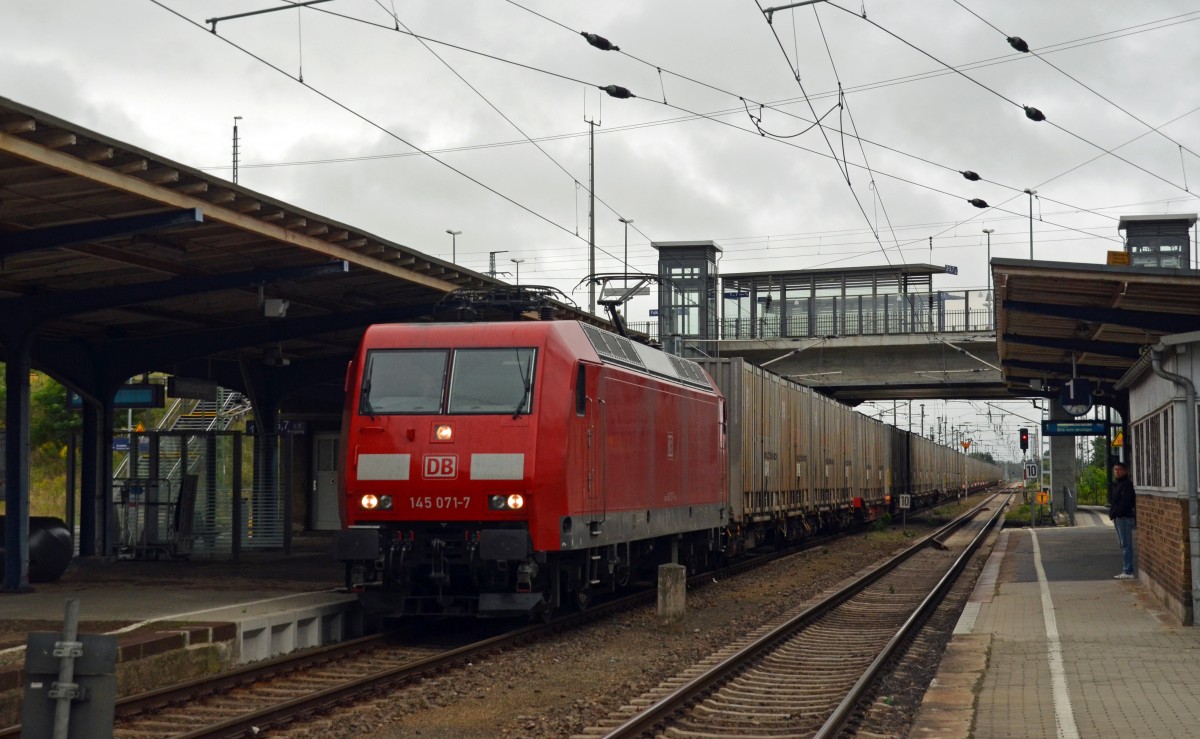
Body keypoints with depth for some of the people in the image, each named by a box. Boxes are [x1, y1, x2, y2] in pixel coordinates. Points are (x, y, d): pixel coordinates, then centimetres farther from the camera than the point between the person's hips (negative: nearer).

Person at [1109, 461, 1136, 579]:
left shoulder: (1127, 484, -10)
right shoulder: (1117, 484, 20)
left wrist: (1115, 513, -16)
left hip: (1125, 517, -10)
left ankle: (1128, 571, -11)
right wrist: (1112, 513, 9)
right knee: (1124, 545, 11)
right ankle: (1126, 571, 14)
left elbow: (1125, 502, -19)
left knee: (1126, 545, -10)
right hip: (1118, 518, 10)